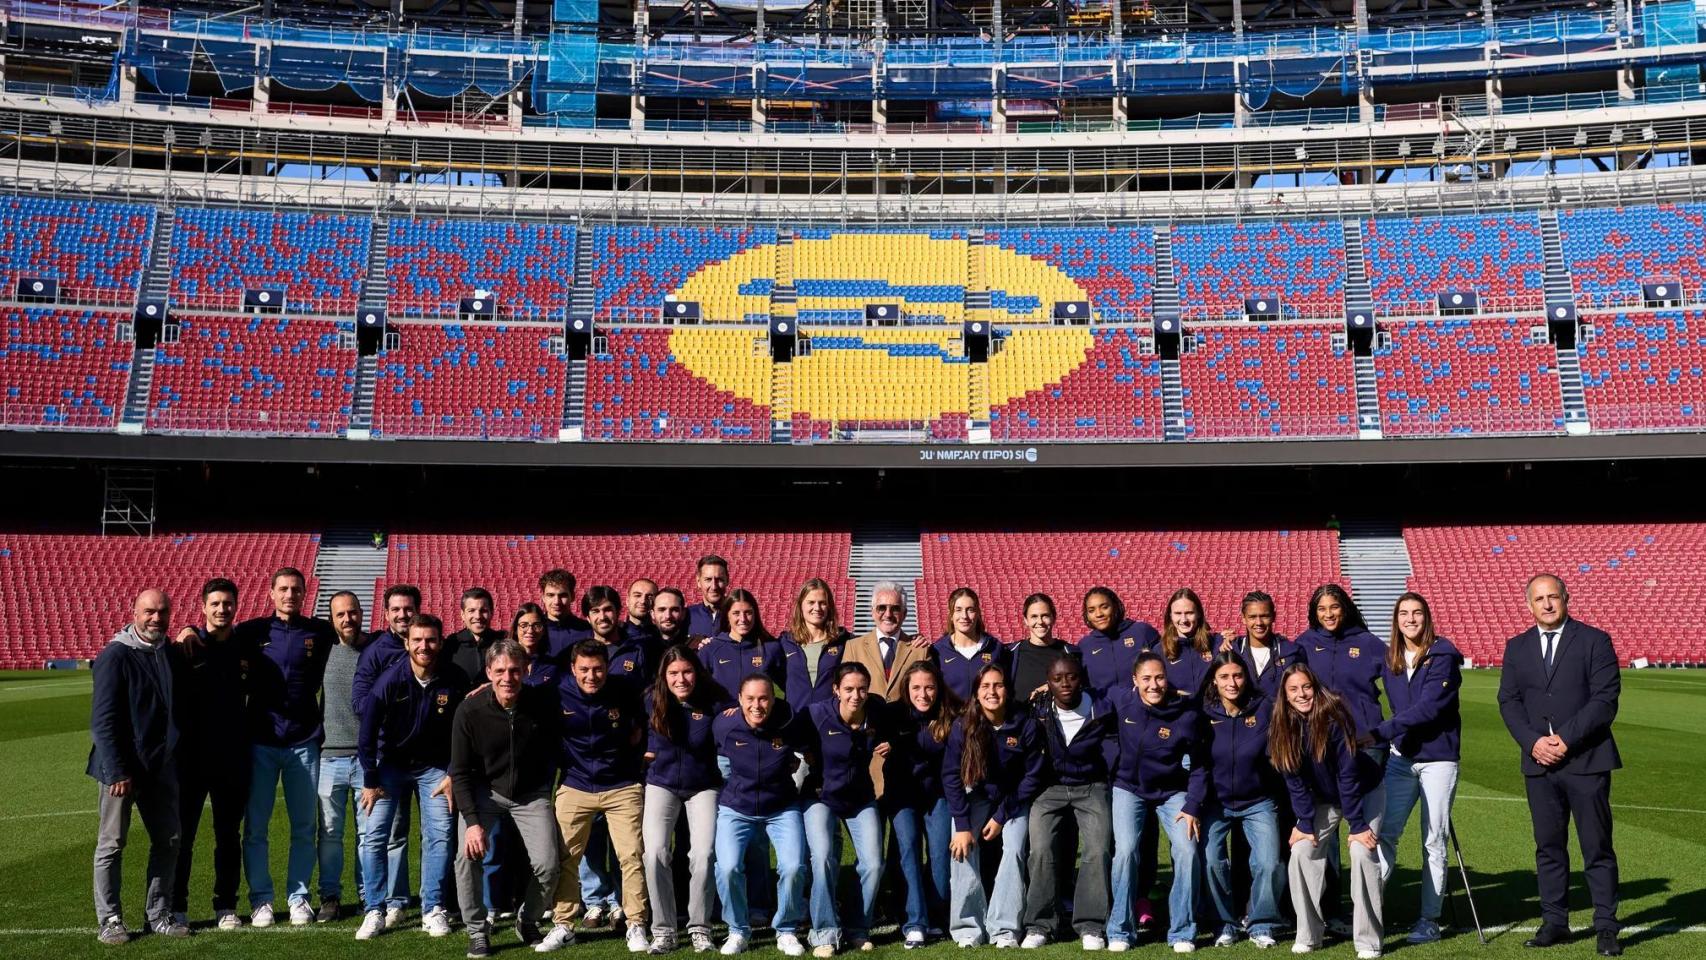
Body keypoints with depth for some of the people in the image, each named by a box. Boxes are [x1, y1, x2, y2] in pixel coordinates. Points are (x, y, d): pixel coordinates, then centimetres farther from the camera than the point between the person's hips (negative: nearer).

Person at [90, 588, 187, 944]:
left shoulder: (173, 654, 6)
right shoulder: (115, 655, -11)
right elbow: (103, 720, -14)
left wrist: (177, 757, 8)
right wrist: (116, 771, -19)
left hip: (162, 768, 6)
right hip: (122, 768, -6)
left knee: (167, 841, 9)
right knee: (112, 845, 5)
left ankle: (159, 914, 19)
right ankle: (110, 919, 14)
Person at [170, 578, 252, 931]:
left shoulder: (246, 647, 5)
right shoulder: (187, 645, -5)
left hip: (233, 757, 3)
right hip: (191, 755, -3)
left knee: (229, 835, 10)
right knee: (182, 834, 5)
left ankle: (226, 906, 19)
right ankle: (176, 907, 16)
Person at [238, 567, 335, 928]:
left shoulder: (320, 632, 4)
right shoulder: (253, 631, 4)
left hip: (304, 742, 0)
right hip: (261, 741, 0)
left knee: (304, 827, 6)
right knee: (255, 826, 4)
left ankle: (299, 897, 17)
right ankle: (260, 899, 16)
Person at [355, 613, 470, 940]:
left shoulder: (455, 681, -16)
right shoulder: (390, 680, -19)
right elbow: (368, 732, -10)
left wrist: (453, 775, -5)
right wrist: (370, 781, -8)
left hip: (435, 767, 1)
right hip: (390, 765, -1)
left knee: (440, 835, -5)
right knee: (374, 835, -7)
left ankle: (433, 910, 6)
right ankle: (375, 912, 4)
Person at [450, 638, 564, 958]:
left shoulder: (544, 702, -17)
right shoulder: (470, 711, -19)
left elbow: (554, 749, 2)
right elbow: (460, 772, -12)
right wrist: (472, 821, -21)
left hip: (531, 794, 1)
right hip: (484, 791, 0)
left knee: (547, 866, -12)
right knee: (468, 855, -20)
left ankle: (527, 920, 19)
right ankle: (477, 931, 2)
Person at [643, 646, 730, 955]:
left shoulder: (713, 704, -14)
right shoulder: (653, 702, -7)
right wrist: (647, 754, 7)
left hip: (703, 786, -1)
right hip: (661, 784, 1)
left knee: (703, 855, -13)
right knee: (655, 853, -14)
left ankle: (700, 928, 5)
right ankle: (663, 930, -2)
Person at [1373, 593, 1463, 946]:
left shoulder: (1444, 655, -10)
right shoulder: (1391, 660, 7)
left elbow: (1429, 707, -19)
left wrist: (1379, 733, -24)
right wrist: (1392, 739, 0)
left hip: (1438, 758, -4)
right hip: (1401, 757, 5)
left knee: (1434, 842, 2)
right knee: (1384, 834, 0)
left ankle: (1429, 919, 10)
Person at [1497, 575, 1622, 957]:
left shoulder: (1594, 641, 0)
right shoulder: (1516, 647, 11)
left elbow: (1605, 699, -8)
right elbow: (1509, 701, 6)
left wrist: (1566, 738, -15)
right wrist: (1533, 741, -9)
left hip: (1586, 760, -3)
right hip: (1539, 763, 3)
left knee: (1597, 847, 2)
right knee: (1548, 846, 8)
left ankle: (1606, 926, 11)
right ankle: (1554, 922, 15)